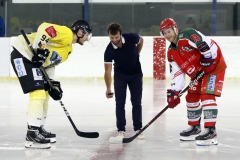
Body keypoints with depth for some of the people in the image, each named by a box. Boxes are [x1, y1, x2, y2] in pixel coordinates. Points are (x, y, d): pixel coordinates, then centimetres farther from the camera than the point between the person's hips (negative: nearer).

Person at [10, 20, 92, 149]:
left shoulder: (68, 49, 19)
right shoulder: (66, 33, -12)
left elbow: (50, 63, 19)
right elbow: (44, 28, -25)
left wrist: (53, 83, 10)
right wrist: (40, 50, -26)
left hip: (33, 61, 11)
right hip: (23, 55, -11)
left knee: (45, 93, 18)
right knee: (38, 93, -17)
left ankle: (39, 128, 29)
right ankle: (32, 134, -17)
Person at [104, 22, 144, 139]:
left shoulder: (131, 38, -25)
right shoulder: (109, 51, -27)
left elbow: (141, 40, 1)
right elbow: (108, 71, -29)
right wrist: (108, 89, -37)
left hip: (136, 73, 1)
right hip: (120, 74, -1)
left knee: (136, 102, 1)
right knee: (120, 102, -6)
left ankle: (138, 129, 9)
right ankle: (121, 130, 1)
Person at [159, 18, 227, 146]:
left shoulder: (188, 35, -23)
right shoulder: (171, 53, 4)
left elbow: (209, 46, -31)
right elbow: (177, 73, 2)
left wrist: (207, 61, -25)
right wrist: (174, 92, -8)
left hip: (214, 65, -9)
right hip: (198, 72, 9)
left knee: (207, 95, -21)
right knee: (191, 97, 13)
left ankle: (211, 132, -24)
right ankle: (195, 128, 30)